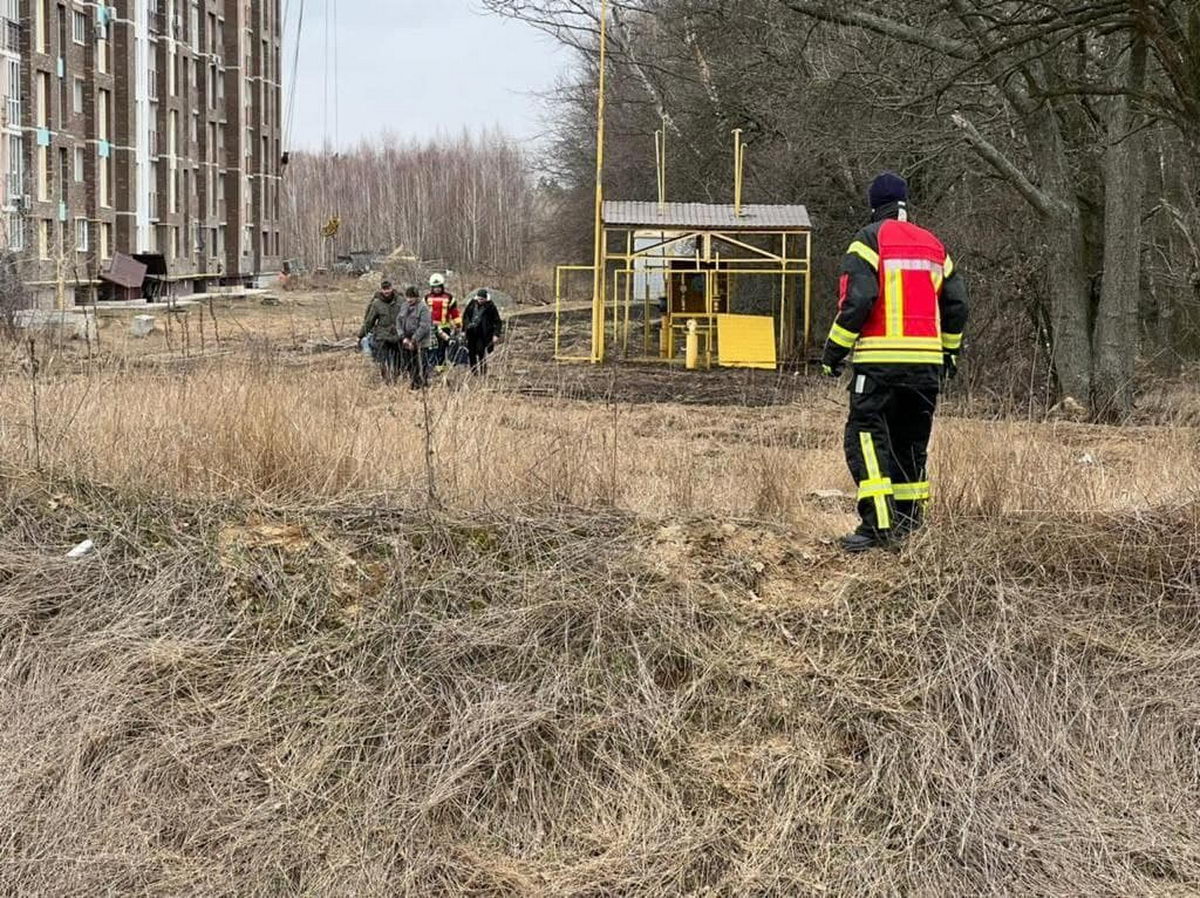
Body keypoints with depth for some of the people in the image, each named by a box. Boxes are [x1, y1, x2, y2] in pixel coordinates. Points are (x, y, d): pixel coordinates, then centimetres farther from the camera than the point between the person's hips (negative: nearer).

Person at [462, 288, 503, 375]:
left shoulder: (490, 307, -5)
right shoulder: (472, 304, 6)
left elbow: (497, 322, -2)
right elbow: (465, 316, 19)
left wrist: (496, 334, -10)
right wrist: (467, 324, 5)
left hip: (483, 334, -4)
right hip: (471, 332, 4)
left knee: (481, 352, -13)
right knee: (471, 353, 5)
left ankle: (483, 372, -6)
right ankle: (473, 371, 16)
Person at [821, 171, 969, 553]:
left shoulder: (870, 240, -2)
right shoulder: (933, 245, 17)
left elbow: (857, 300, -13)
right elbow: (956, 303, 17)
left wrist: (835, 350, -7)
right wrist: (951, 351, 29)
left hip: (880, 359, -6)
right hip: (927, 360, 6)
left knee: (865, 436, -6)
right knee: (912, 441, 15)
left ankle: (878, 523, -19)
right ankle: (909, 521, 20)